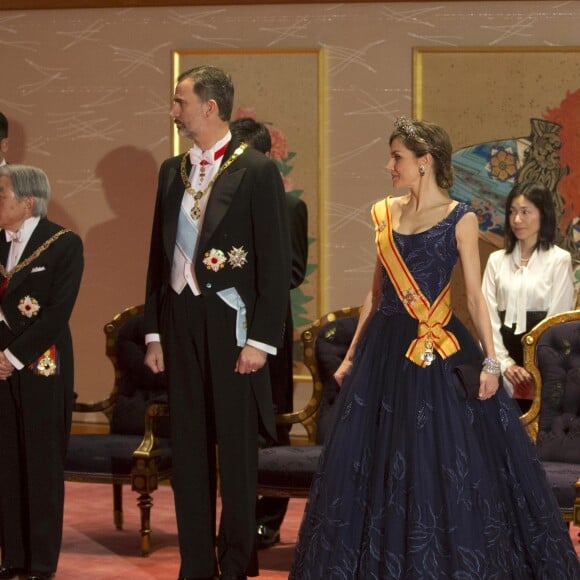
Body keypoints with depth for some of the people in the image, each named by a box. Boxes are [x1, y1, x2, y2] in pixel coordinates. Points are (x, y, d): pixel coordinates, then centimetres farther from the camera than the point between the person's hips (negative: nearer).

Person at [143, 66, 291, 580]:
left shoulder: (257, 171, -7)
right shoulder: (173, 171, 11)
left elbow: (275, 261, -9)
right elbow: (160, 253, 14)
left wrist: (260, 340, -13)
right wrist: (155, 333, 11)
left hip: (230, 323, -5)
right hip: (180, 322, 5)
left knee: (236, 450, 3)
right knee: (188, 447, 9)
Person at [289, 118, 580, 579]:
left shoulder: (459, 219, -4)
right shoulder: (385, 213, 9)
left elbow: (475, 294, -5)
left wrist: (490, 359, -13)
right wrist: (352, 354, 14)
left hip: (441, 350, -5)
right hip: (386, 347, 5)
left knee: (444, 461, -3)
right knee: (377, 462, 6)